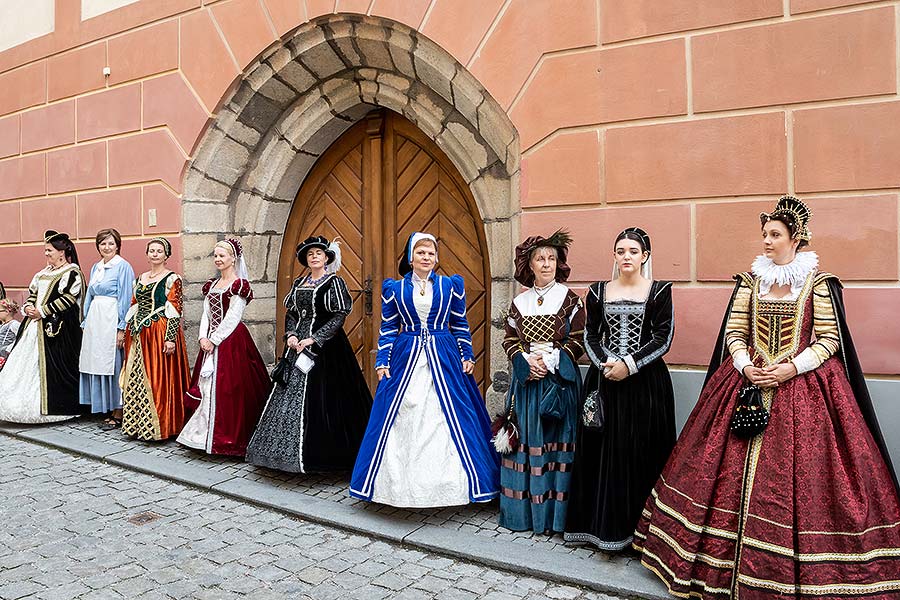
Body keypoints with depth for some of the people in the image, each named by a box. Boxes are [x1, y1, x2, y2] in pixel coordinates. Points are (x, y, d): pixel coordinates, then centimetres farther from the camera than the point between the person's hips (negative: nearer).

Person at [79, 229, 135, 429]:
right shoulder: (96, 268, 17)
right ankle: (108, 410, 17)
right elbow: (89, 296, 22)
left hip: (111, 319, -7)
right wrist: (86, 322, 16)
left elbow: (125, 298, -11)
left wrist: (121, 328, -15)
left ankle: (118, 413, 4)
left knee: (113, 364, -4)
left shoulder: (123, 266, -6)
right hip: (95, 320, 8)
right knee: (97, 364, 8)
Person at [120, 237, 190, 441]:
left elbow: (175, 311, -11)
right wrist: (129, 332, 15)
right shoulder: (140, 278, 15)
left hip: (160, 333, -7)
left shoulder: (172, 279, -5)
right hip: (138, 335, 7)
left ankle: (159, 426, 3)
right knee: (135, 378, 9)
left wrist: (170, 338, -18)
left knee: (158, 380, -5)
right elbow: (133, 307, 19)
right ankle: (138, 424, 19)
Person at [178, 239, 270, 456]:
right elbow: (206, 314, 11)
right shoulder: (211, 285, 15)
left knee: (227, 388, -6)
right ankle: (206, 434, 18)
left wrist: (214, 340, -13)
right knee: (206, 386, 8)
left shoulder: (239, 284, -8)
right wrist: (203, 337, -4)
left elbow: (232, 318, -13)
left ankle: (227, 438, 4)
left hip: (231, 341, -7)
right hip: (210, 341, 7)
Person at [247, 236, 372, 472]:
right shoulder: (299, 283, 14)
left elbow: (339, 316, -12)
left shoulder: (334, 282, -5)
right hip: (298, 344, 6)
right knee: (291, 394, 7)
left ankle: (317, 454, 4)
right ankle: (291, 449, 19)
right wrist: (290, 335, -3)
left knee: (319, 397, -7)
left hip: (324, 345, -6)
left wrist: (314, 339, -16)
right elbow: (290, 312, 16)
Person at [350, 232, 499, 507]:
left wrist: (467, 356, 4)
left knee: (453, 421, -1)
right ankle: (403, 484, 16)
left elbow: (460, 325, 10)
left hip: (444, 359, 0)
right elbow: (388, 329, 8)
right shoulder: (394, 288, 6)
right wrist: (383, 361, 1)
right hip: (405, 358, 0)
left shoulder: (451, 285, 6)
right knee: (400, 422, 2)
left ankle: (448, 483, 14)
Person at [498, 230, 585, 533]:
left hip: (559, 380, -3)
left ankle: (555, 511, 8)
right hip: (525, 378, 3)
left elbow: (578, 340, -4)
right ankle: (523, 511, 15)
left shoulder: (570, 299, 0)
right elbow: (509, 339, 9)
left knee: (555, 440, -3)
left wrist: (549, 360, -14)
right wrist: (526, 360, -8)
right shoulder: (519, 301, 9)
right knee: (524, 438, 4)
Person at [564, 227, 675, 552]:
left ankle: (636, 527, 11)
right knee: (603, 451, 4)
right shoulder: (599, 291, 9)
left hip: (646, 381, -2)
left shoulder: (659, 290, 1)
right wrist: (606, 365, -10)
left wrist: (629, 365, -14)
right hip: (604, 378, 2)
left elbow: (663, 338, -5)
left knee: (641, 452, 0)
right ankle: (601, 524, 15)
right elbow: (590, 336, 6)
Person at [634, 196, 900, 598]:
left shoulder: (818, 282, -1)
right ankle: (730, 559, 17)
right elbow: (734, 331, 8)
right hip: (749, 381, 3)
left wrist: (791, 368, -15)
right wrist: (746, 366, -8)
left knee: (794, 475, -4)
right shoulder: (750, 280, 8)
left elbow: (830, 339, -4)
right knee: (732, 470, 3)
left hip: (804, 388, -3)